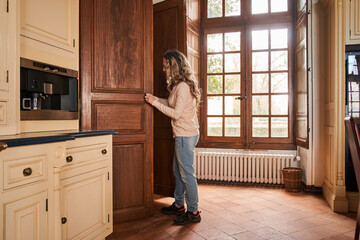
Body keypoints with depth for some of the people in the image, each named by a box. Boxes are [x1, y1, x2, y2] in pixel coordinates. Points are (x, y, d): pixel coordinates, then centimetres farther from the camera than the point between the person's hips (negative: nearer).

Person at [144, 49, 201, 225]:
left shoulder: (183, 86, -18)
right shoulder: (178, 85, 14)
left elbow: (176, 113, -20)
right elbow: (173, 103, 16)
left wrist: (155, 103, -13)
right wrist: (155, 99, 9)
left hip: (186, 135, -10)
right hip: (182, 134, 10)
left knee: (186, 173, -2)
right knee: (178, 170, 18)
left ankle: (193, 212, 11)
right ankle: (178, 205, 33)